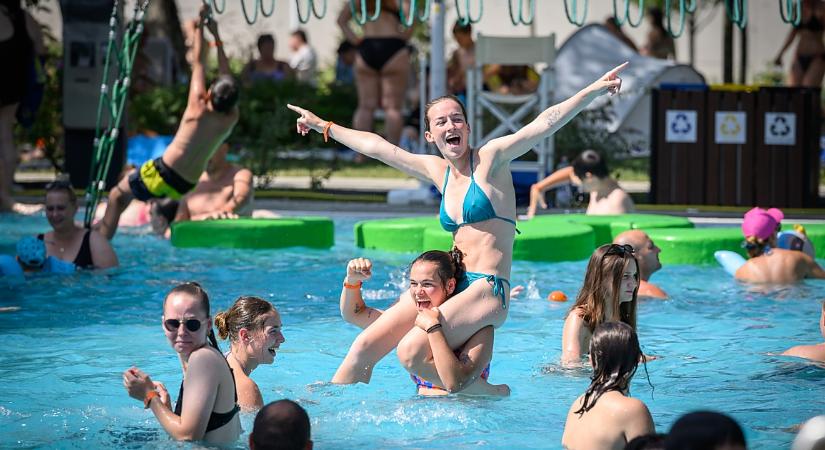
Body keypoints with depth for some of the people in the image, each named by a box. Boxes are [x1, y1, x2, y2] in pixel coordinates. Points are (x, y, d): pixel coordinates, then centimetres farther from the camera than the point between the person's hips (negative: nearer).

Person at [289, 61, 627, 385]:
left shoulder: (490, 158, -2)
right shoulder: (438, 171, 15)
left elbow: (544, 124, -13)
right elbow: (376, 146, 25)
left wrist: (594, 90, -24)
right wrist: (323, 126, 34)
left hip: (486, 290, -6)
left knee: (412, 351, -26)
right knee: (364, 346, -7)